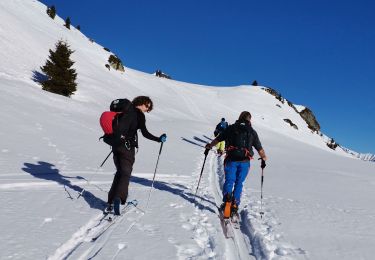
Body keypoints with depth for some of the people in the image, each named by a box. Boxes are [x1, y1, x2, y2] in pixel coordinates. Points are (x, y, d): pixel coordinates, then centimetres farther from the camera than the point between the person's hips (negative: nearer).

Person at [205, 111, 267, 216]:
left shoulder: (231, 128, 7)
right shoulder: (252, 132, 9)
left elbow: (218, 139, 13)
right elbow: (260, 149, 11)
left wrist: (209, 146, 28)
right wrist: (264, 159, 27)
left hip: (231, 160, -1)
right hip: (244, 162, 1)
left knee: (229, 180, 5)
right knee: (239, 183, 10)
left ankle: (227, 199, -18)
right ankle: (235, 204, 5)